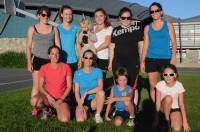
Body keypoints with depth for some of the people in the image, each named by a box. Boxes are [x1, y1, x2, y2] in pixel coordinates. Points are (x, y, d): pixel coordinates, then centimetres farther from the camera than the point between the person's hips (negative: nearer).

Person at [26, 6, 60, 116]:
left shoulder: (54, 29, 8)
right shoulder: (32, 29, 5)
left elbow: (58, 46, 8)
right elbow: (28, 47, 5)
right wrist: (29, 62, -2)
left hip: (51, 61, 2)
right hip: (38, 60, -1)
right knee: (36, 86, -3)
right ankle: (34, 108, 4)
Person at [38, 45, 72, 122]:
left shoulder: (66, 67, -6)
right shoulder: (44, 68, -4)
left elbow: (69, 86, -4)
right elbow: (41, 86, -4)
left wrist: (61, 99, -14)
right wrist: (48, 96, -22)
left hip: (61, 98, -1)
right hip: (48, 97, 1)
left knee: (65, 120, -26)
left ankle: (56, 108, 9)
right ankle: (46, 109, 2)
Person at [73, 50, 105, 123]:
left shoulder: (98, 71, -2)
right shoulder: (78, 73, 0)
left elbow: (100, 87, -17)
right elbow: (76, 91, -4)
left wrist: (86, 93, -21)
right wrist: (80, 105, -17)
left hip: (94, 101, 0)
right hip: (82, 102, 0)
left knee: (101, 92, -32)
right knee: (80, 120, -26)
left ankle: (98, 114, -11)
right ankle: (86, 111, 10)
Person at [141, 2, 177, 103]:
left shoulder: (168, 25, 5)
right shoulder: (147, 28, 9)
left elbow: (174, 42, 3)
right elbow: (145, 45, 10)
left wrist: (173, 57, -8)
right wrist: (142, 61, 6)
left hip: (165, 58, -1)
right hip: (151, 59, 2)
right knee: (152, 86, 3)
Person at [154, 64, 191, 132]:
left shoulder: (179, 85, -16)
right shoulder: (160, 84, -16)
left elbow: (181, 104, -15)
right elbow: (158, 102, -14)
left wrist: (185, 121, -19)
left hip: (175, 109, 0)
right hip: (164, 108, 0)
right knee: (168, 98, -33)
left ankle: (171, 119, 7)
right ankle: (166, 120, -12)